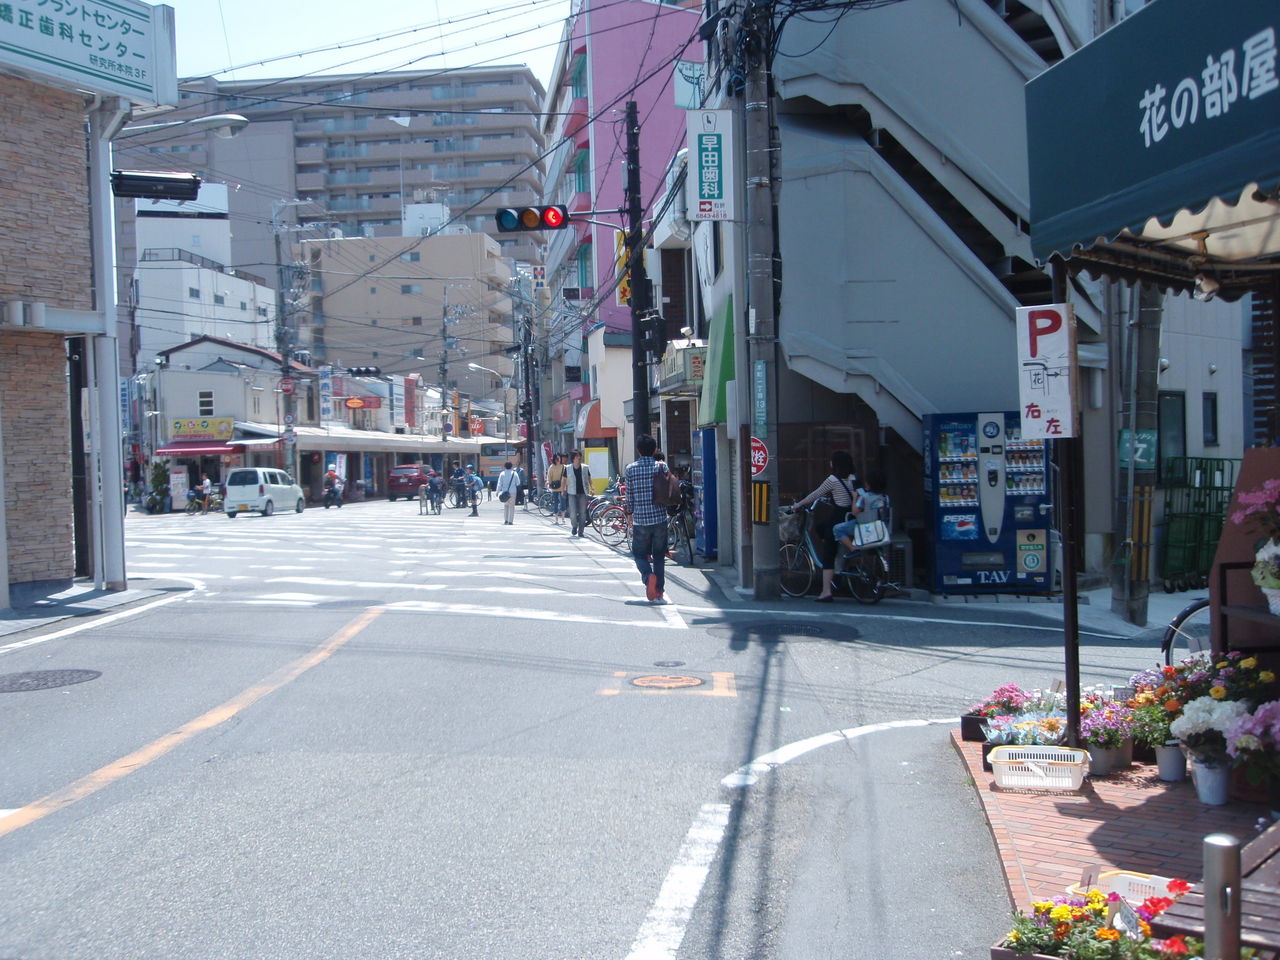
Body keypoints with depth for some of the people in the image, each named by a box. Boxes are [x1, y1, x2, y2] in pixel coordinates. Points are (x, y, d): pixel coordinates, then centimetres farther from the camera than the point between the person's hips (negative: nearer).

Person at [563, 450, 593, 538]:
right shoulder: (568, 468, 2)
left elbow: (589, 479, 12)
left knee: (582, 513, 0)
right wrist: (564, 490, 6)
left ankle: (581, 531, 8)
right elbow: (565, 480, 11)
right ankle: (574, 527, 18)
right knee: (573, 512, -9)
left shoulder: (585, 468, 4)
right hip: (572, 493, -1)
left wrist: (591, 489, 4)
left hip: (583, 493, 1)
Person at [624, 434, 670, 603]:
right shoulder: (661, 466, -1)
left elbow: (629, 495, 2)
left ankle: (648, 576, -17)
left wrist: (631, 513, 16)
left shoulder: (631, 468, -2)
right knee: (659, 556, 11)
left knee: (639, 553, 12)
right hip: (660, 518, 1)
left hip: (640, 519, -1)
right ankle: (658, 593, 10)